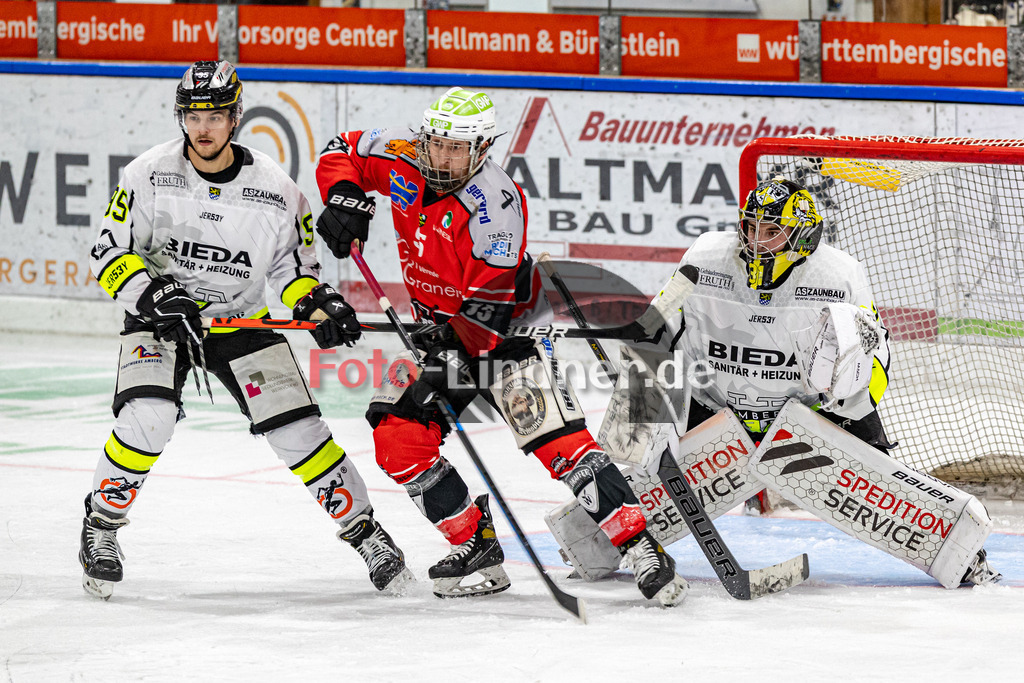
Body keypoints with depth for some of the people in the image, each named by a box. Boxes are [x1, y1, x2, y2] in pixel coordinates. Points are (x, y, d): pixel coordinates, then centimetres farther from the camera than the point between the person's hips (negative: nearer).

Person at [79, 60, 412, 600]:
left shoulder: (275, 190, -12)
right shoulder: (151, 175, -15)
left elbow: (292, 263, 3)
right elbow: (109, 254, -11)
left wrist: (319, 304, -15)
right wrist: (150, 292, -27)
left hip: (243, 320, 1)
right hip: (159, 318, -1)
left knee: (298, 430, -7)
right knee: (147, 419, -26)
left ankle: (364, 531, 10)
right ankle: (101, 525, -4)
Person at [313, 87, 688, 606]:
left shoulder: (495, 203, -27)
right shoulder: (402, 159, -11)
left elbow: (487, 304, -28)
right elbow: (341, 153, 7)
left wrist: (450, 355, -38)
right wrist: (344, 196, -14)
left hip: (506, 328, -6)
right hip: (438, 326, 6)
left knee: (556, 439, -20)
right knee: (396, 434, -8)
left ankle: (640, 548, -21)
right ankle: (477, 550, 2)